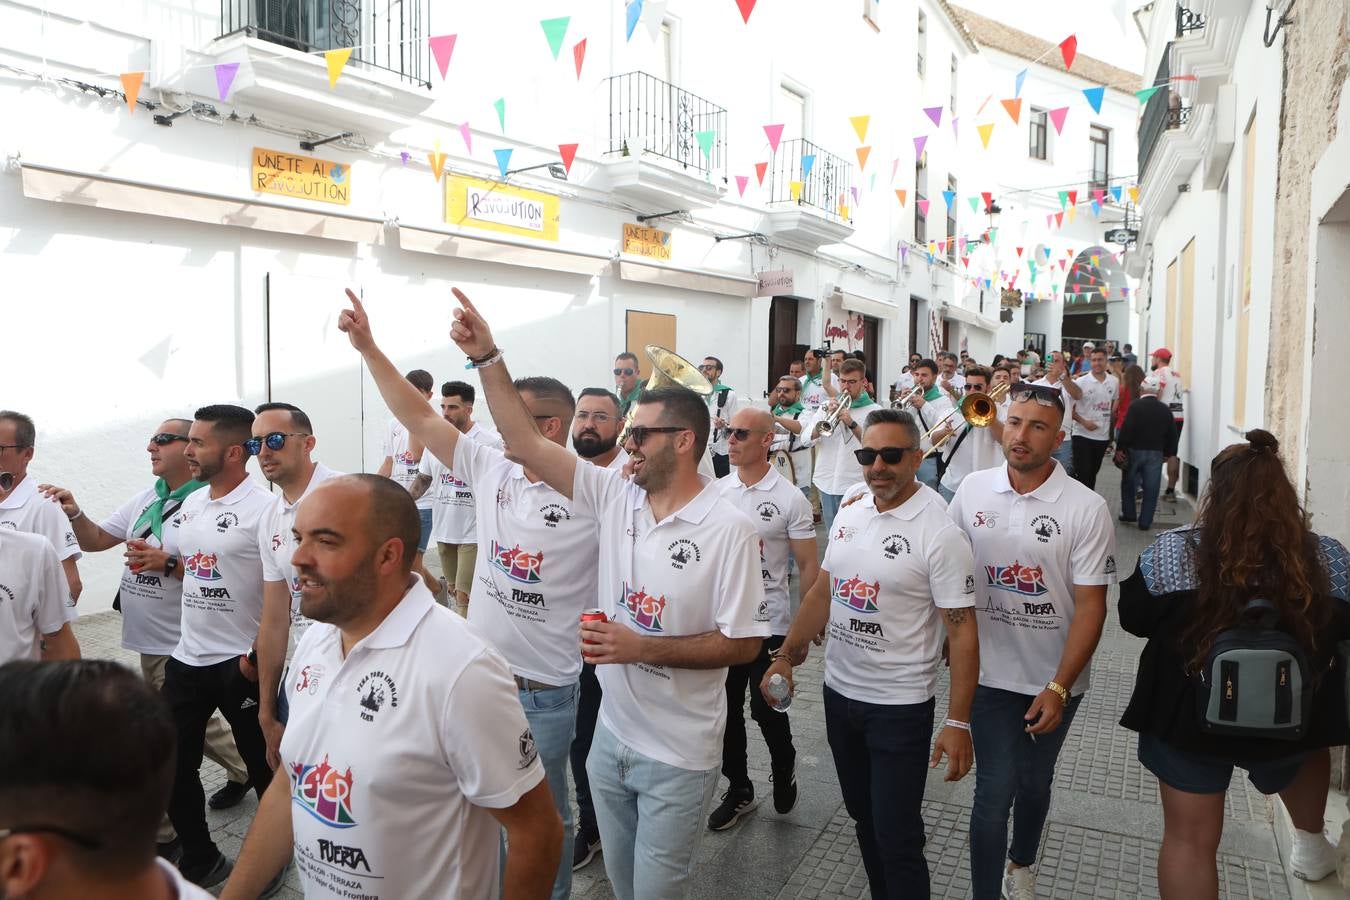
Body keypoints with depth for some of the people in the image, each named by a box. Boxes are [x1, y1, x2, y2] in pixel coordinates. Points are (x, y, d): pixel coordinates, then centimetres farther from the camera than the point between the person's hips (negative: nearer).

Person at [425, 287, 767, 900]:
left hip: (679, 756, -5)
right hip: (611, 735, 5)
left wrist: (643, 648, -24)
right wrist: (485, 356, -14)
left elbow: (744, 643, -17)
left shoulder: (727, 530, -18)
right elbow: (527, 443, -8)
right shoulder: (615, 495, -4)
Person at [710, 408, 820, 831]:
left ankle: (783, 767, 36)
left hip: (768, 623, -4)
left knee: (766, 710, 5)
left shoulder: (790, 498, -9)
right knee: (727, 709, 12)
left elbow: (808, 566, -7)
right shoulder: (716, 490, 2)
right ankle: (739, 790, 31)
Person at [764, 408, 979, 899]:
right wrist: (785, 656, 6)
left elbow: (962, 631, -16)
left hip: (900, 707, -6)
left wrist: (958, 722, -19)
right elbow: (822, 591, 10)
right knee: (864, 818, 22)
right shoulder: (849, 512, 1)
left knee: (897, 839, 1)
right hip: (839, 692, 6)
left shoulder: (939, 533, -17)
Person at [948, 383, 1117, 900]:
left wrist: (1058, 689, -17)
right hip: (989, 671, 0)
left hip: (1054, 679, 0)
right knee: (995, 789, -1)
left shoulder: (1086, 508, -14)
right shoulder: (972, 489, -6)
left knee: (1034, 781, 19)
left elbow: (1090, 606, -13)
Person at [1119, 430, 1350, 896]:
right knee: (1305, 749, 37)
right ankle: (1311, 846, 54)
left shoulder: (1170, 551, -19)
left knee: (1190, 839, 13)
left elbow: (1133, 619, -6)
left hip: (1187, 716, -2)